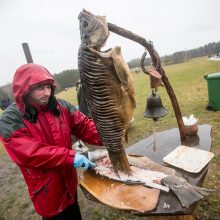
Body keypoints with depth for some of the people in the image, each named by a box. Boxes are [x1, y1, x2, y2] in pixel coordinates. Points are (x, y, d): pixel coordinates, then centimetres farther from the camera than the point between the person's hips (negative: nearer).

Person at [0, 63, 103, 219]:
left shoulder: (60, 106, -7)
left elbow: (84, 126, -10)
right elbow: (29, 153, -28)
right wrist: (69, 156, -34)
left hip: (69, 180, 5)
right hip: (46, 189, -4)